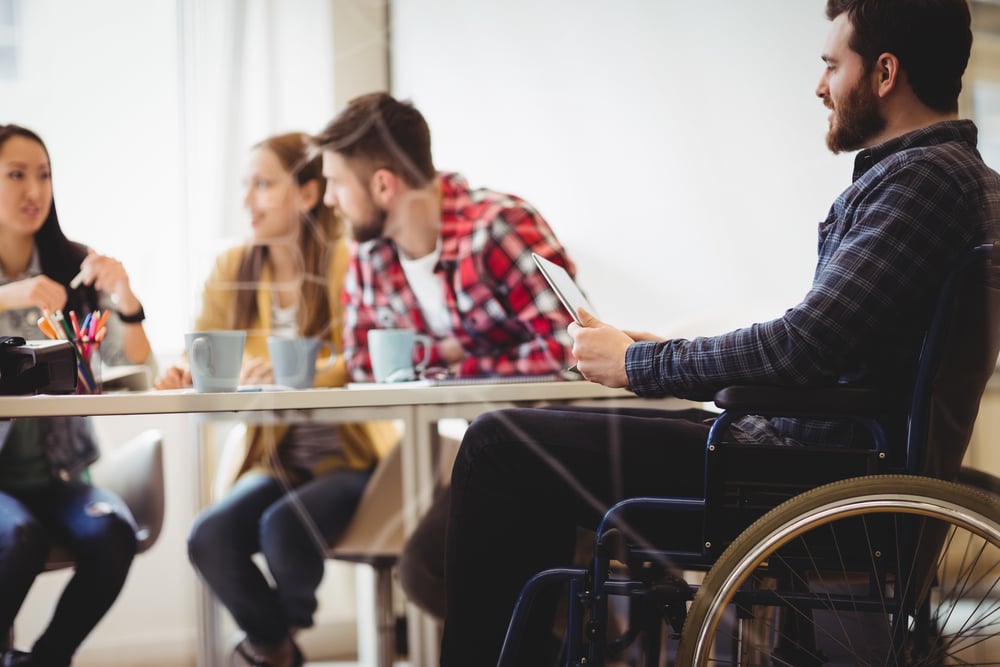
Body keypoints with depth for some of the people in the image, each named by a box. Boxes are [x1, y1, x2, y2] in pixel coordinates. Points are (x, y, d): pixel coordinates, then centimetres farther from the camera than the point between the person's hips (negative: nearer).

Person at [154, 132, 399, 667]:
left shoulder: (346, 264, -10)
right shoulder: (232, 270, 6)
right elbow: (200, 359, 5)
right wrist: (179, 378, -20)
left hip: (349, 457, -4)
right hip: (275, 460, 4)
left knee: (284, 528, -30)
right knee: (209, 538, -22)